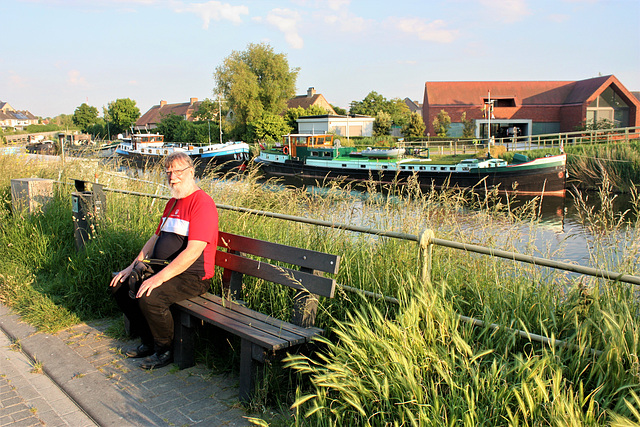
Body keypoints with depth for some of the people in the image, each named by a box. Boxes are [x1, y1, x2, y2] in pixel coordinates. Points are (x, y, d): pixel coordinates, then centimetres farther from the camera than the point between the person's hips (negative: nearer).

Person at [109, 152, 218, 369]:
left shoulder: (202, 202, -17)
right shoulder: (173, 203, 16)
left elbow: (193, 252, -26)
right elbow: (155, 238, 22)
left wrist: (160, 278, -29)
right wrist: (133, 266, 10)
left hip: (192, 277, -10)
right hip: (162, 269, 10)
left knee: (150, 298, -30)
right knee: (119, 285, 5)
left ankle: (165, 351, -4)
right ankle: (147, 342, 16)